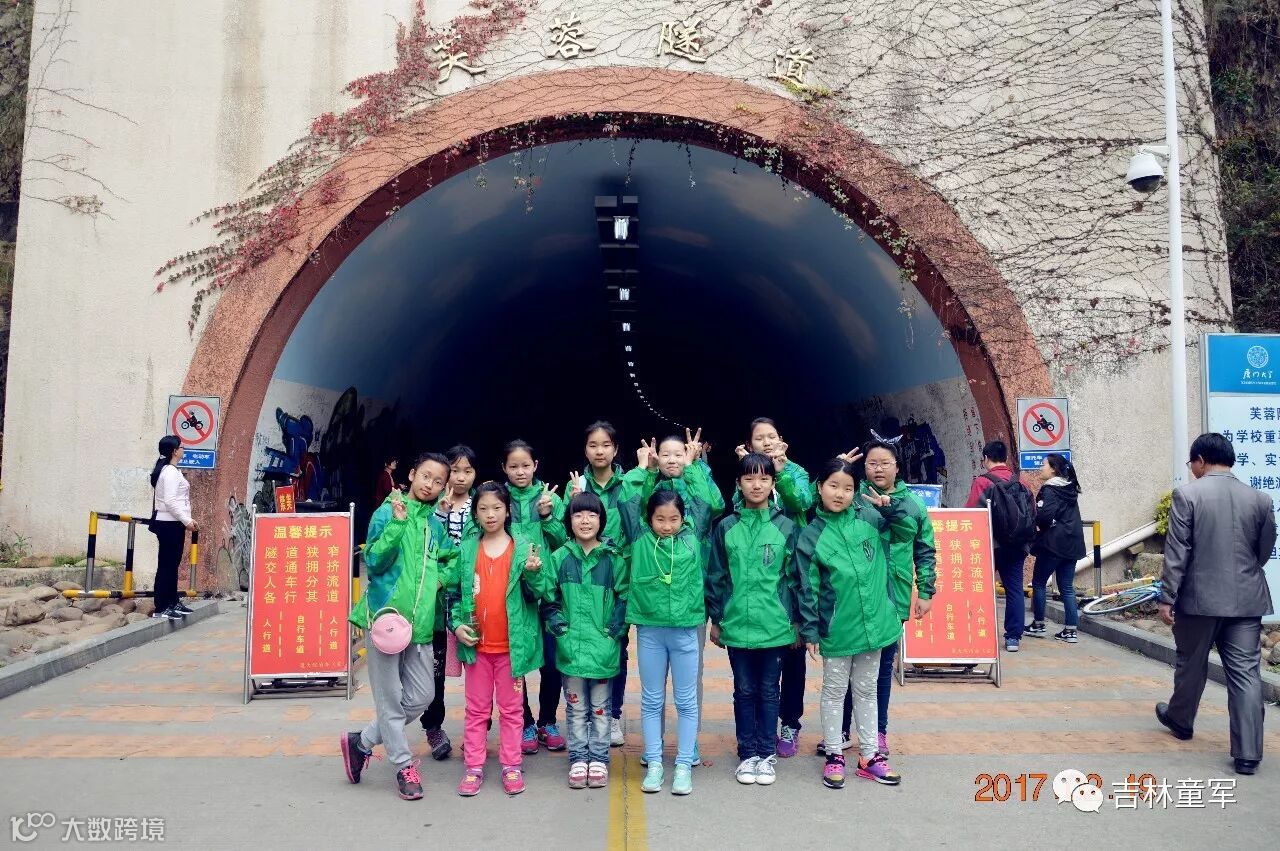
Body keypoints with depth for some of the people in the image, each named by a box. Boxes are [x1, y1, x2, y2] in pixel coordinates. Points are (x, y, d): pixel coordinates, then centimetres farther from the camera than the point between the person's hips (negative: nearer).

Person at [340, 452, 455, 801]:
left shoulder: (435, 522, 11)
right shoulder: (388, 512, -5)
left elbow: (453, 559, 23)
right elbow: (373, 561, -13)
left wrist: (441, 576, 2)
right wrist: (397, 523, -23)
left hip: (420, 621, 6)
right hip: (384, 614, -5)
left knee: (421, 696, 7)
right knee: (389, 697, 2)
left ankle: (361, 742, 24)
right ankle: (405, 765, 18)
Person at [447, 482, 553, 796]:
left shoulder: (523, 547, -5)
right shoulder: (466, 550, 2)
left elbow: (538, 594, -6)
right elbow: (454, 592, 7)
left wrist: (533, 573, -25)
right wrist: (456, 624, -5)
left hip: (511, 644, -2)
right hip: (476, 644, 2)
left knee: (510, 708, 11)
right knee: (476, 709, 12)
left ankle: (511, 766, 20)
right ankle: (473, 767, 20)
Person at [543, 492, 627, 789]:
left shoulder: (613, 558, -1)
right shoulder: (559, 558, 2)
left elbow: (625, 596, 1)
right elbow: (548, 597, 6)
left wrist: (615, 629, -6)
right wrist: (559, 627, -4)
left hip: (603, 646, -1)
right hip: (570, 646, 1)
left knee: (600, 708, 9)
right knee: (575, 707, 10)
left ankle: (599, 759, 21)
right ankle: (578, 759, 21)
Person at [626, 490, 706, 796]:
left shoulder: (692, 541, 0)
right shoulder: (640, 542, 0)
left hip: (685, 631, 0)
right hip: (649, 631, 0)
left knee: (686, 701, 8)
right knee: (652, 701, 10)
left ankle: (684, 765, 19)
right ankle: (654, 763, 21)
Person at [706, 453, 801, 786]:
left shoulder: (786, 527, 0)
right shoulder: (726, 527, 1)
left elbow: (795, 577, 3)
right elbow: (716, 577, 5)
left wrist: (796, 621, 3)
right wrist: (716, 619, 5)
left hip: (775, 625, 0)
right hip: (737, 624, 1)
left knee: (769, 691, 10)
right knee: (744, 691, 11)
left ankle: (767, 754, 22)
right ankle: (747, 754, 22)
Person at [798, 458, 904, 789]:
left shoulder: (867, 517, -2)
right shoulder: (811, 536, -8)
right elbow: (809, 588, -6)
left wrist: (891, 505, -5)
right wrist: (810, 630, -6)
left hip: (874, 622, 3)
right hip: (837, 628, -3)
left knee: (866, 691, 16)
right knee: (835, 691, 11)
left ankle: (869, 755, 27)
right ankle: (834, 756, 24)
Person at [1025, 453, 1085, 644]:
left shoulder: (1049, 490, -12)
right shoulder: (1070, 489, 14)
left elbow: (1044, 515, -24)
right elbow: (1069, 516, 16)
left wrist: (1033, 521, -4)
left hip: (1053, 544, -7)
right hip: (1072, 543, 8)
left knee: (1039, 583, 7)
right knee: (1067, 587, 8)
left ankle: (1038, 624, 13)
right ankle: (1070, 630, 5)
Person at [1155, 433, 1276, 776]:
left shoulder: (1187, 494, -10)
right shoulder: (1260, 499, 2)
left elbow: (1177, 551, -13)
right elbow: (1264, 552, 11)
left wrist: (1166, 597, -8)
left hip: (1200, 597, -3)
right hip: (1246, 599, 3)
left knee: (1191, 664, 16)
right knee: (1246, 674, 3)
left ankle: (1180, 720, 37)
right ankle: (1248, 753, 2)